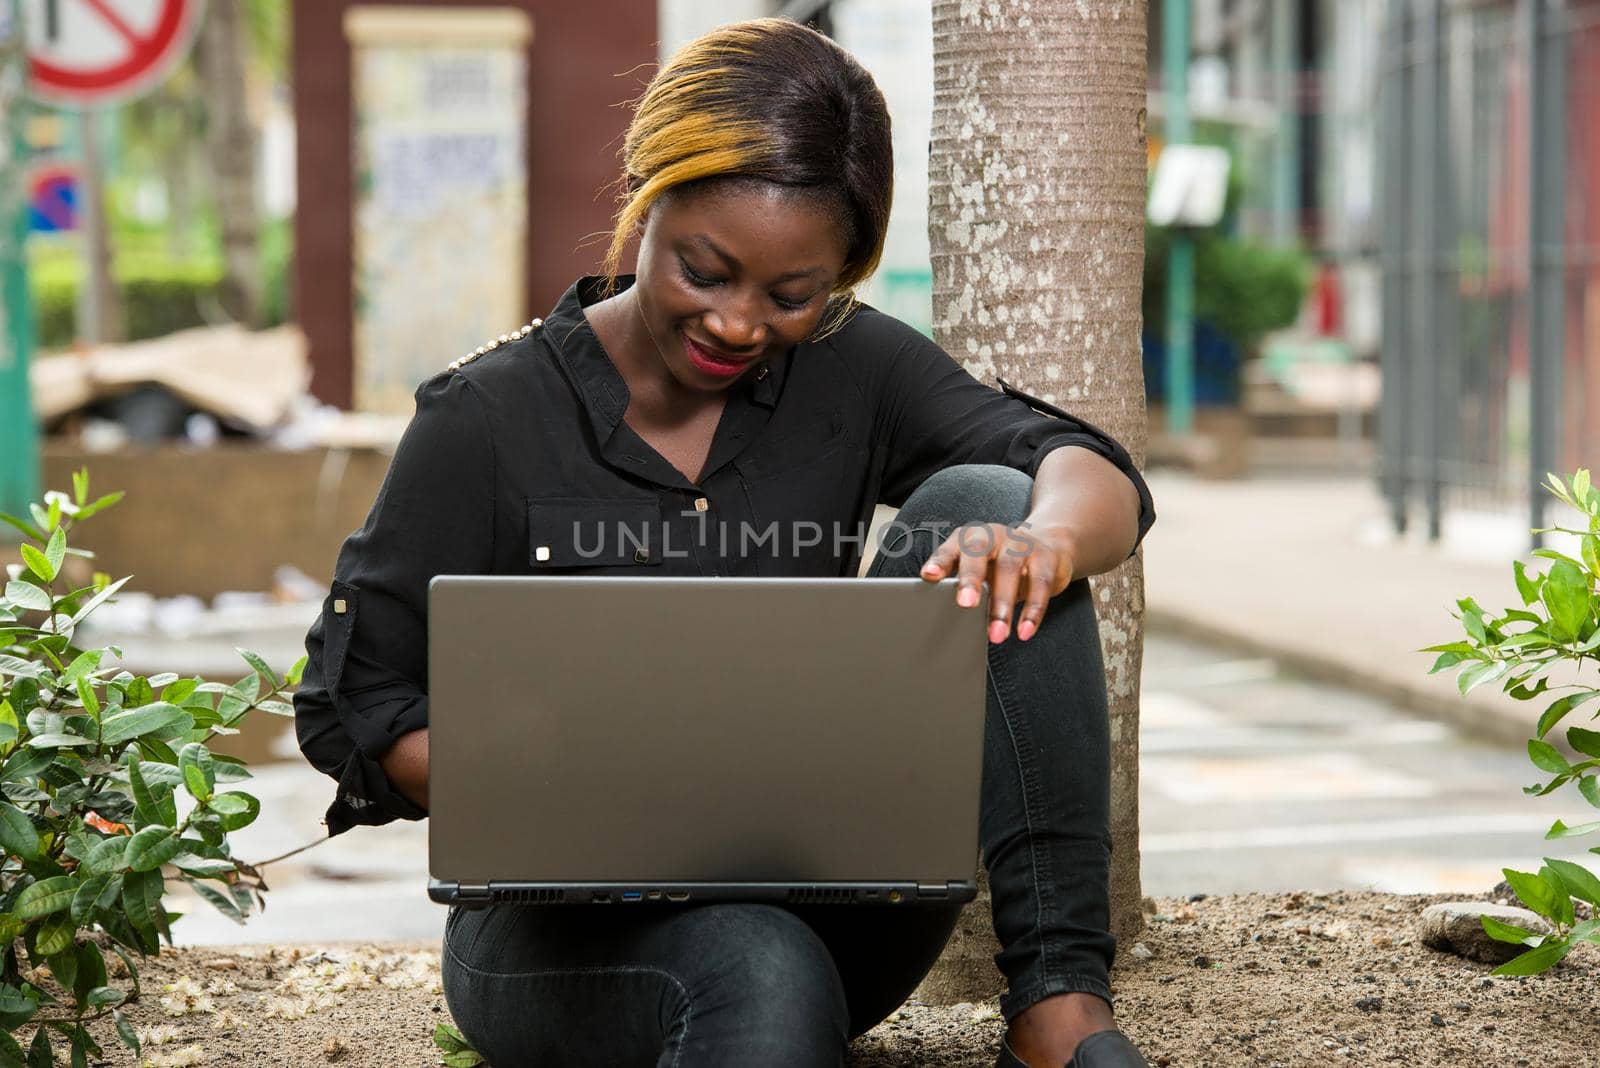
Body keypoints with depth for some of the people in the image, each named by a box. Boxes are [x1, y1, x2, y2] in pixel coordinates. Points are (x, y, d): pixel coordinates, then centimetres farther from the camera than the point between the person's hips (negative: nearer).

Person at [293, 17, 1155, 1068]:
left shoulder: (851, 371, 5)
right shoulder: (488, 420, -4)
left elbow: (1101, 477, -6)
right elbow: (350, 703, -3)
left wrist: (1045, 539, -32)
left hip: (833, 905, 5)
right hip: (565, 924, -5)